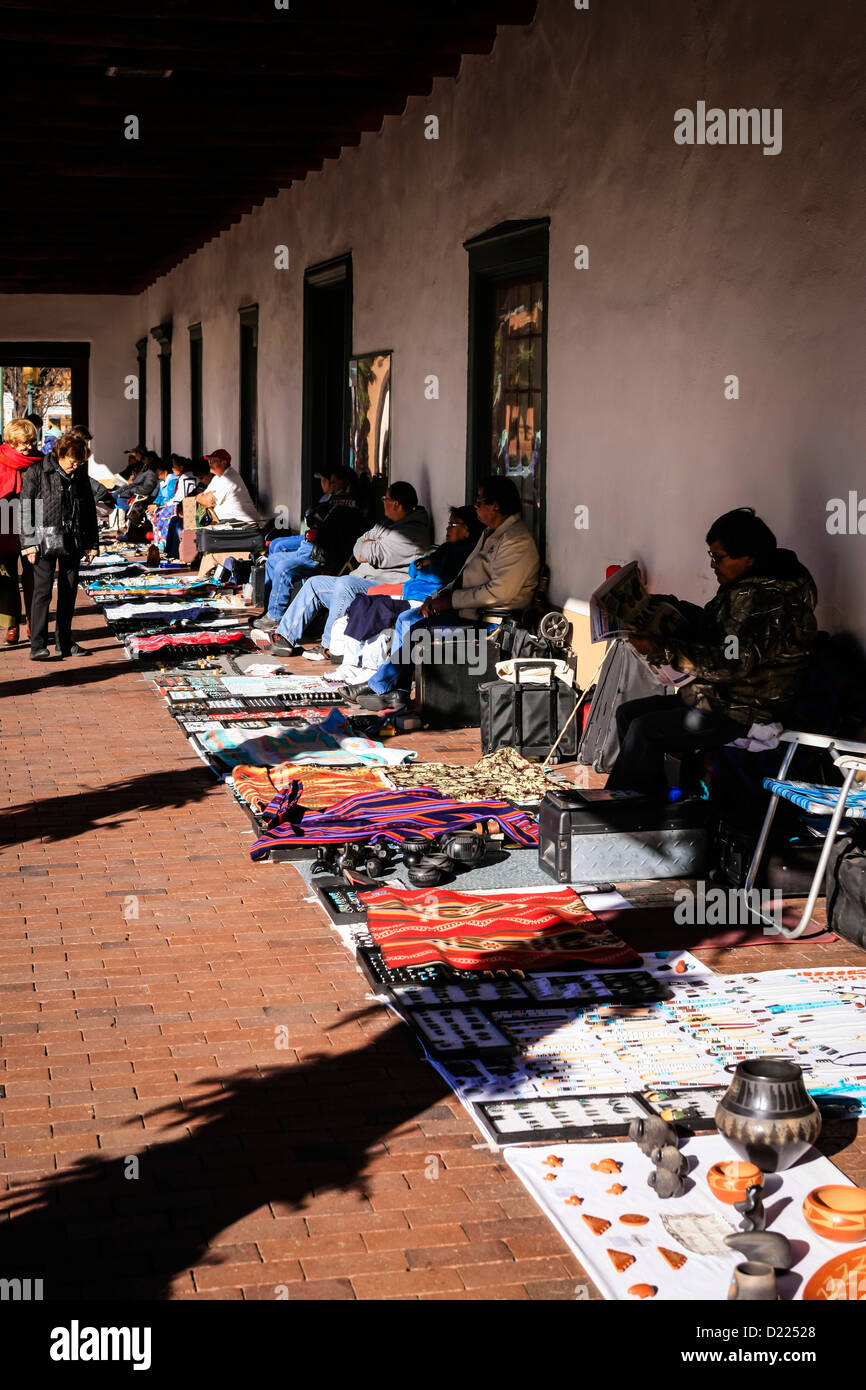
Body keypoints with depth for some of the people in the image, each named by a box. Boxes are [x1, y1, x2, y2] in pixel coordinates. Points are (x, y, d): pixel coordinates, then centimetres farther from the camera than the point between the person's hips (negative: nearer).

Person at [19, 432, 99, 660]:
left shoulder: (80, 475, 9)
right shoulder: (37, 473, -5)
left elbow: (89, 510, 16)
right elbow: (25, 509, -5)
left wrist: (92, 543, 13)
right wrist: (28, 544, -10)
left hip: (72, 543, 5)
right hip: (45, 541, -5)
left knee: (69, 592, 8)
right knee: (43, 590, -11)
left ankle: (64, 643, 17)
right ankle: (37, 645, -14)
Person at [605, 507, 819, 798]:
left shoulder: (768, 599, -24)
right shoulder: (744, 586, 9)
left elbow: (732, 662, -30)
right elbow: (708, 626, 25)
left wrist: (659, 649, -28)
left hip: (746, 713, -11)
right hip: (719, 695, 11)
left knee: (644, 730, -17)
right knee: (628, 713, 9)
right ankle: (654, 800, 10)